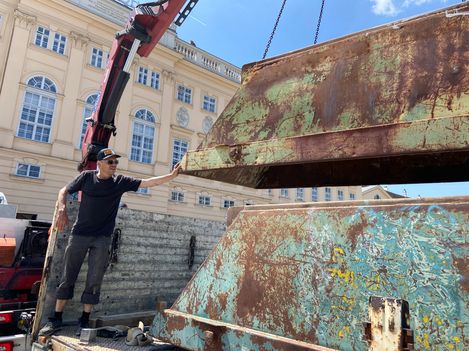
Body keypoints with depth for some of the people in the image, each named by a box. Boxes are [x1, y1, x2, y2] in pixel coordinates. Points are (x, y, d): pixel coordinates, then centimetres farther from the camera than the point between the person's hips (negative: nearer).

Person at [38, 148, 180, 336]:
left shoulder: (120, 181, 0)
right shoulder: (86, 176, 0)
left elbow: (149, 182, -4)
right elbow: (64, 191, 9)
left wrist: (172, 175, -13)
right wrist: (62, 210, -9)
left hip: (102, 239, 0)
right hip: (79, 234, 0)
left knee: (94, 282, 2)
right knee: (67, 278, 7)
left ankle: (84, 321, 15)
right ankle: (56, 319, 19)